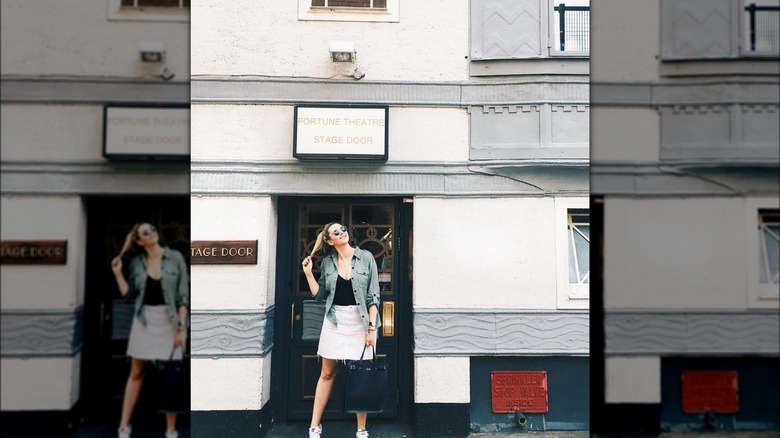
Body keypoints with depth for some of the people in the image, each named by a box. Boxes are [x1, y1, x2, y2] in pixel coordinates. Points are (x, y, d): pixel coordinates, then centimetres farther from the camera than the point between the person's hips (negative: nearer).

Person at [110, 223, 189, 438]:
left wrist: (181, 326, -10)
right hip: (144, 320, 2)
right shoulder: (136, 262, 3)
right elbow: (129, 294, 8)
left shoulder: (175, 257, -4)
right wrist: (117, 273, -3)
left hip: (168, 320, -2)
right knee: (136, 373, 10)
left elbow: (183, 295, -5)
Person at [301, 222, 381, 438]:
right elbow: (320, 295, 10)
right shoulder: (327, 262, 5)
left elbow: (373, 296, -5)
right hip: (334, 320, 2)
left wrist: (372, 327, -11)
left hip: (360, 321, -2)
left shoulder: (366, 257, -4)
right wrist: (308, 273, -1)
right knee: (327, 373, 9)